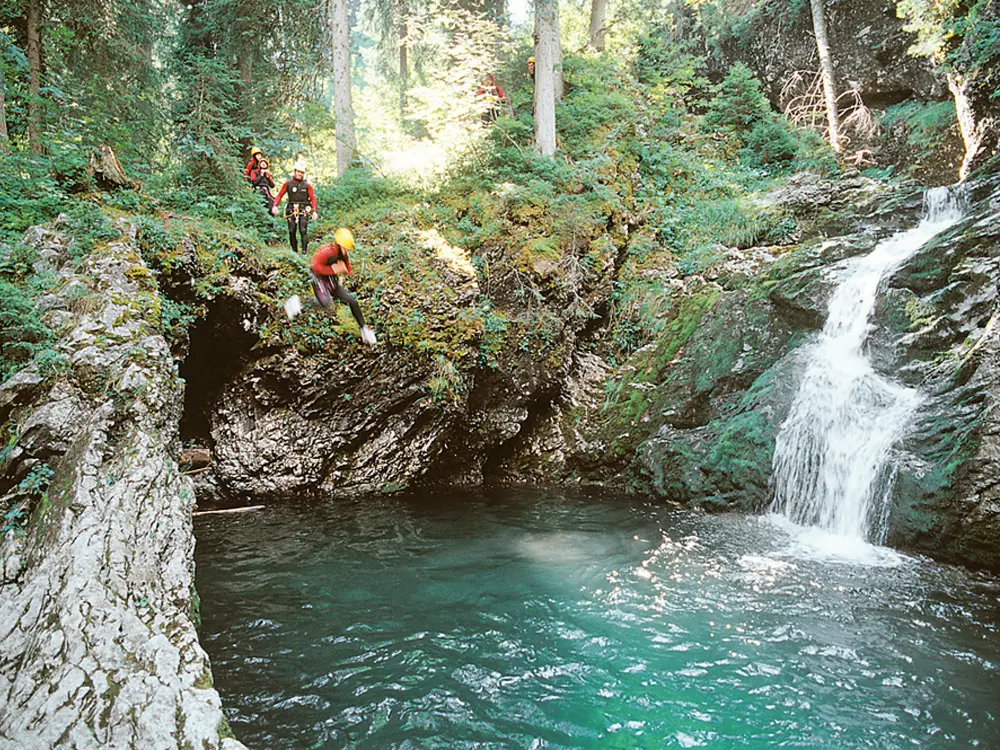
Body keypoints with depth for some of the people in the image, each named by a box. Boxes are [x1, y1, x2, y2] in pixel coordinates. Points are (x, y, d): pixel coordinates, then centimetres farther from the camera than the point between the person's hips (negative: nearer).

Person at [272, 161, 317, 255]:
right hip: (291, 211, 2)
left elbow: (313, 198, 0)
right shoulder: (288, 183, 6)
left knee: (303, 231, -12)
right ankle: (294, 250, 11)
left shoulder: (307, 185, 3)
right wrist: (275, 206, -8)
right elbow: (279, 195, 7)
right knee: (292, 231, 1)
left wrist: (314, 211, -13)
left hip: (303, 211, -2)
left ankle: (304, 250, -8)